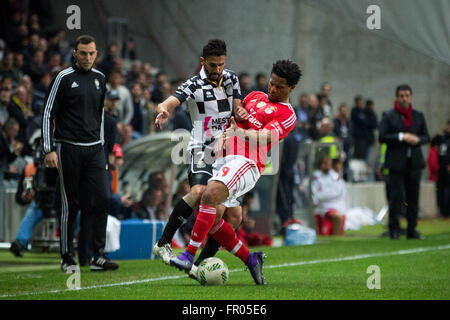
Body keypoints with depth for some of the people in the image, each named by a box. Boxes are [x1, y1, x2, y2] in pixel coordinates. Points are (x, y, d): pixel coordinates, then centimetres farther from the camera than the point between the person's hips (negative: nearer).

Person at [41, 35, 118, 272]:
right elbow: (48, 114, -4)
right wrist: (49, 149, -9)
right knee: (70, 204, 0)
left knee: (102, 199, -8)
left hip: (94, 149, 4)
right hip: (69, 149, -4)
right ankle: (67, 258, 9)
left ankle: (98, 256, -6)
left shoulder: (100, 79, 12)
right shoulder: (64, 78, -4)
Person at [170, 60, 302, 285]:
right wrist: (224, 136, 13)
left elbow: (264, 137, -14)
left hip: (246, 162, -8)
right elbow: (235, 118, 34)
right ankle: (250, 259, 14)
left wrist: (241, 132, -32)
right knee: (211, 219, 0)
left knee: (210, 195, -31)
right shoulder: (255, 97, 24)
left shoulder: (287, 115, 2)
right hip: (225, 158, 8)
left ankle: (189, 255, -32)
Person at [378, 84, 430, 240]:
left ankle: (412, 230, 11)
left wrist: (417, 139, -8)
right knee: (396, 196, -7)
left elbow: (426, 137, 14)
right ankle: (394, 229, 2)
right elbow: (382, 137, -7)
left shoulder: (418, 116, 13)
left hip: (414, 162, 4)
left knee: (413, 198, 5)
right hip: (397, 162, -4)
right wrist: (401, 137, -16)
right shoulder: (389, 116, 1)